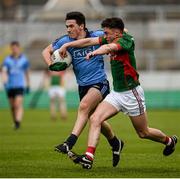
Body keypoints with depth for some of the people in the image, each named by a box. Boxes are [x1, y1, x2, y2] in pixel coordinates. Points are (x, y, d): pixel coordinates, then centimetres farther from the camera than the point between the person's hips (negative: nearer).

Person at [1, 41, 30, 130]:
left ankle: (18, 123, -25)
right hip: (10, 86, 2)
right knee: (12, 106, 8)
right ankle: (15, 122, 22)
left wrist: (28, 85, 19)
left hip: (20, 85, -2)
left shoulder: (24, 59, 4)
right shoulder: (7, 60, 3)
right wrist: (4, 81, -27)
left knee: (18, 104, -18)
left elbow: (27, 72, 15)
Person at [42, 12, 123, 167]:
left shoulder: (97, 36, -9)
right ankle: (115, 143, 40)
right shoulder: (65, 41, -1)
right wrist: (51, 64, -10)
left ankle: (70, 142, -37)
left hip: (99, 83, -5)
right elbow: (46, 51, 10)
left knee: (84, 106, -31)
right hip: (83, 86, 5)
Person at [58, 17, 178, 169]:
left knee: (143, 133, 9)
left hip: (131, 93, -7)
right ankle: (89, 157, -19)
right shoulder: (111, 39, 3)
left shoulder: (126, 40, -19)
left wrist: (95, 53, -57)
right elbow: (89, 41, 7)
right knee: (95, 119, -13)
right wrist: (67, 45, 0)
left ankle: (169, 141, 37)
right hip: (116, 93, 7)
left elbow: (109, 47, -39)